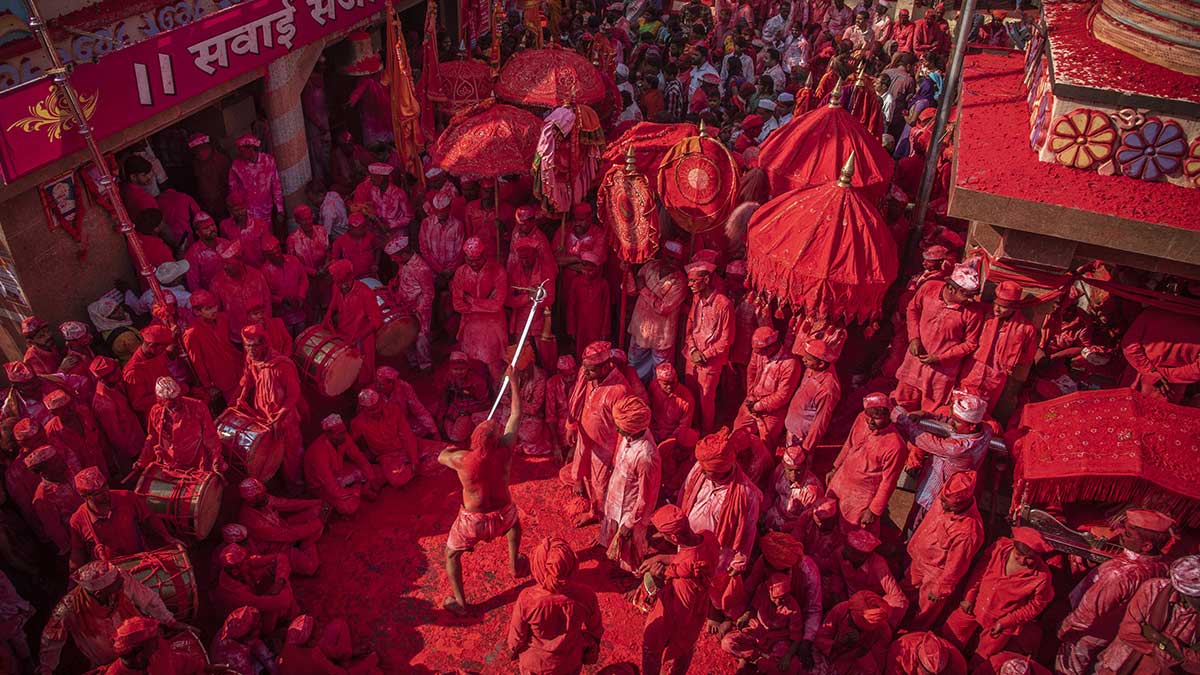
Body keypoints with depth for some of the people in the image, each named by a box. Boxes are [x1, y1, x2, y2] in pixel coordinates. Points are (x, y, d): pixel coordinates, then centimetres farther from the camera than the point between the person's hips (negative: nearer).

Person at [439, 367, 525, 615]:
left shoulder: (463, 460, -28)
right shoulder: (505, 451, -22)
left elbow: (441, 457, -4)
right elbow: (516, 414, -10)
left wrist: (450, 448, 18)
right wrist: (513, 381, -3)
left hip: (473, 519, -3)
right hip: (502, 514, 3)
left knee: (452, 555, 21)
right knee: (514, 522, 39)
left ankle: (459, 602, 24)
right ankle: (515, 565, 50)